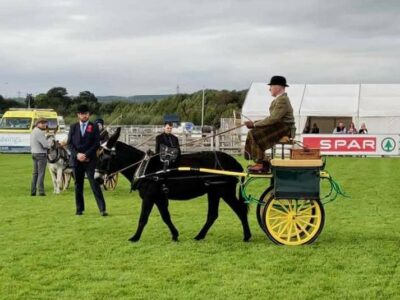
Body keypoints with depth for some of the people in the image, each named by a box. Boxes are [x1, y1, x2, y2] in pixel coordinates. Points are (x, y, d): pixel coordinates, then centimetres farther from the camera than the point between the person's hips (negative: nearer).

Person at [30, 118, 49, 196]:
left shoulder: (33, 131, 12)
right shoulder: (40, 132, -18)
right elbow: (46, 144, -21)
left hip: (34, 153, 9)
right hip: (41, 154, -9)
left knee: (35, 173, 12)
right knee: (41, 173, -6)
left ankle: (33, 191, 13)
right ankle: (41, 191, -7)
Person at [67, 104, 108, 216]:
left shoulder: (94, 127, 2)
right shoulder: (73, 127, 10)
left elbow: (96, 144, -4)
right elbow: (69, 143, 5)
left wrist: (86, 155, -13)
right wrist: (77, 154, -10)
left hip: (90, 160, -3)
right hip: (76, 160, 3)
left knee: (95, 184, -8)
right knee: (78, 185, 7)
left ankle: (102, 209, -9)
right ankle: (79, 209, 15)